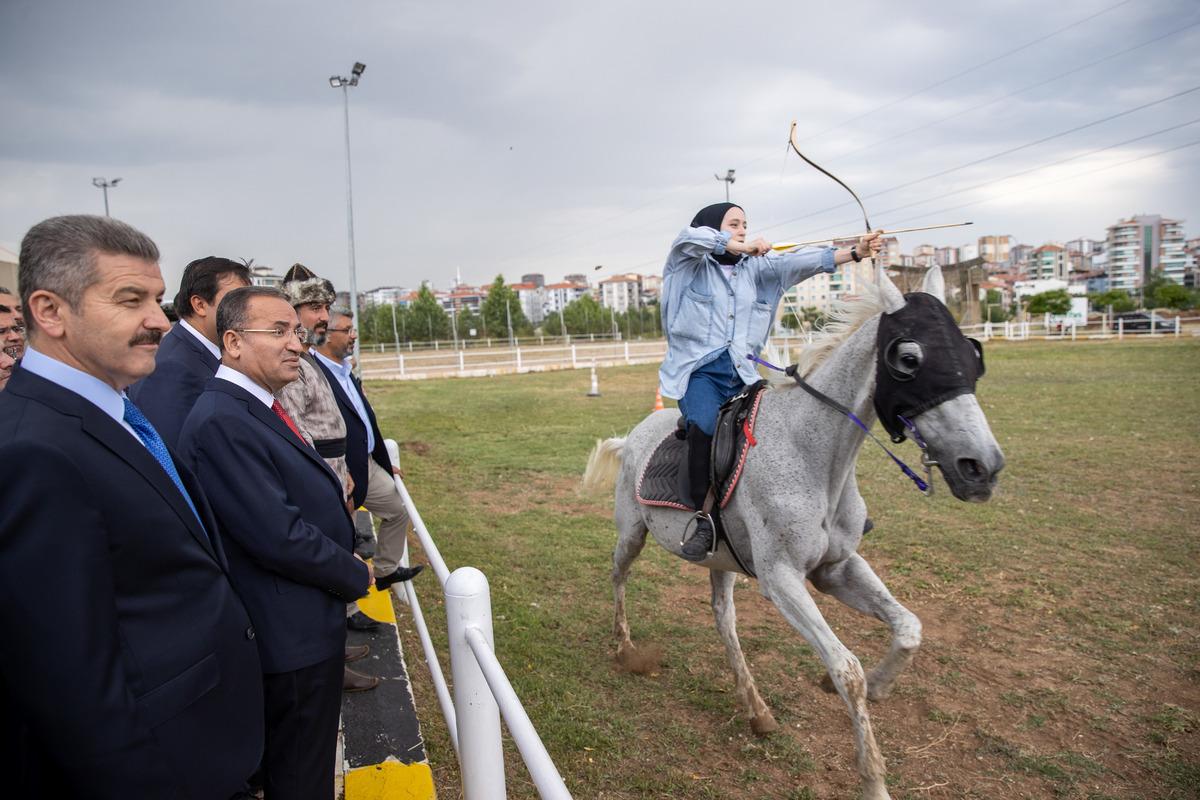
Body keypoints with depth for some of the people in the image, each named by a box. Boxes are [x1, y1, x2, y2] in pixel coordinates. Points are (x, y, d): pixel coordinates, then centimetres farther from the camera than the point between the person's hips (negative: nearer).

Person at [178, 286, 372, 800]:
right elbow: (277, 535, -26)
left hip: (304, 625, 10)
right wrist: (355, 576, -13)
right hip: (291, 637, -10)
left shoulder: (259, 407, 8)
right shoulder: (220, 421, -24)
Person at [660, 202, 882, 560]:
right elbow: (692, 237, -16)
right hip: (699, 370, -5)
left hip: (742, 374, 5)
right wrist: (741, 247, -12)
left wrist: (854, 252, -11)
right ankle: (703, 517, -23)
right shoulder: (688, 263, 7)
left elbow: (798, 261, 2)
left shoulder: (755, 267, 17)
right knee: (704, 426, -33)